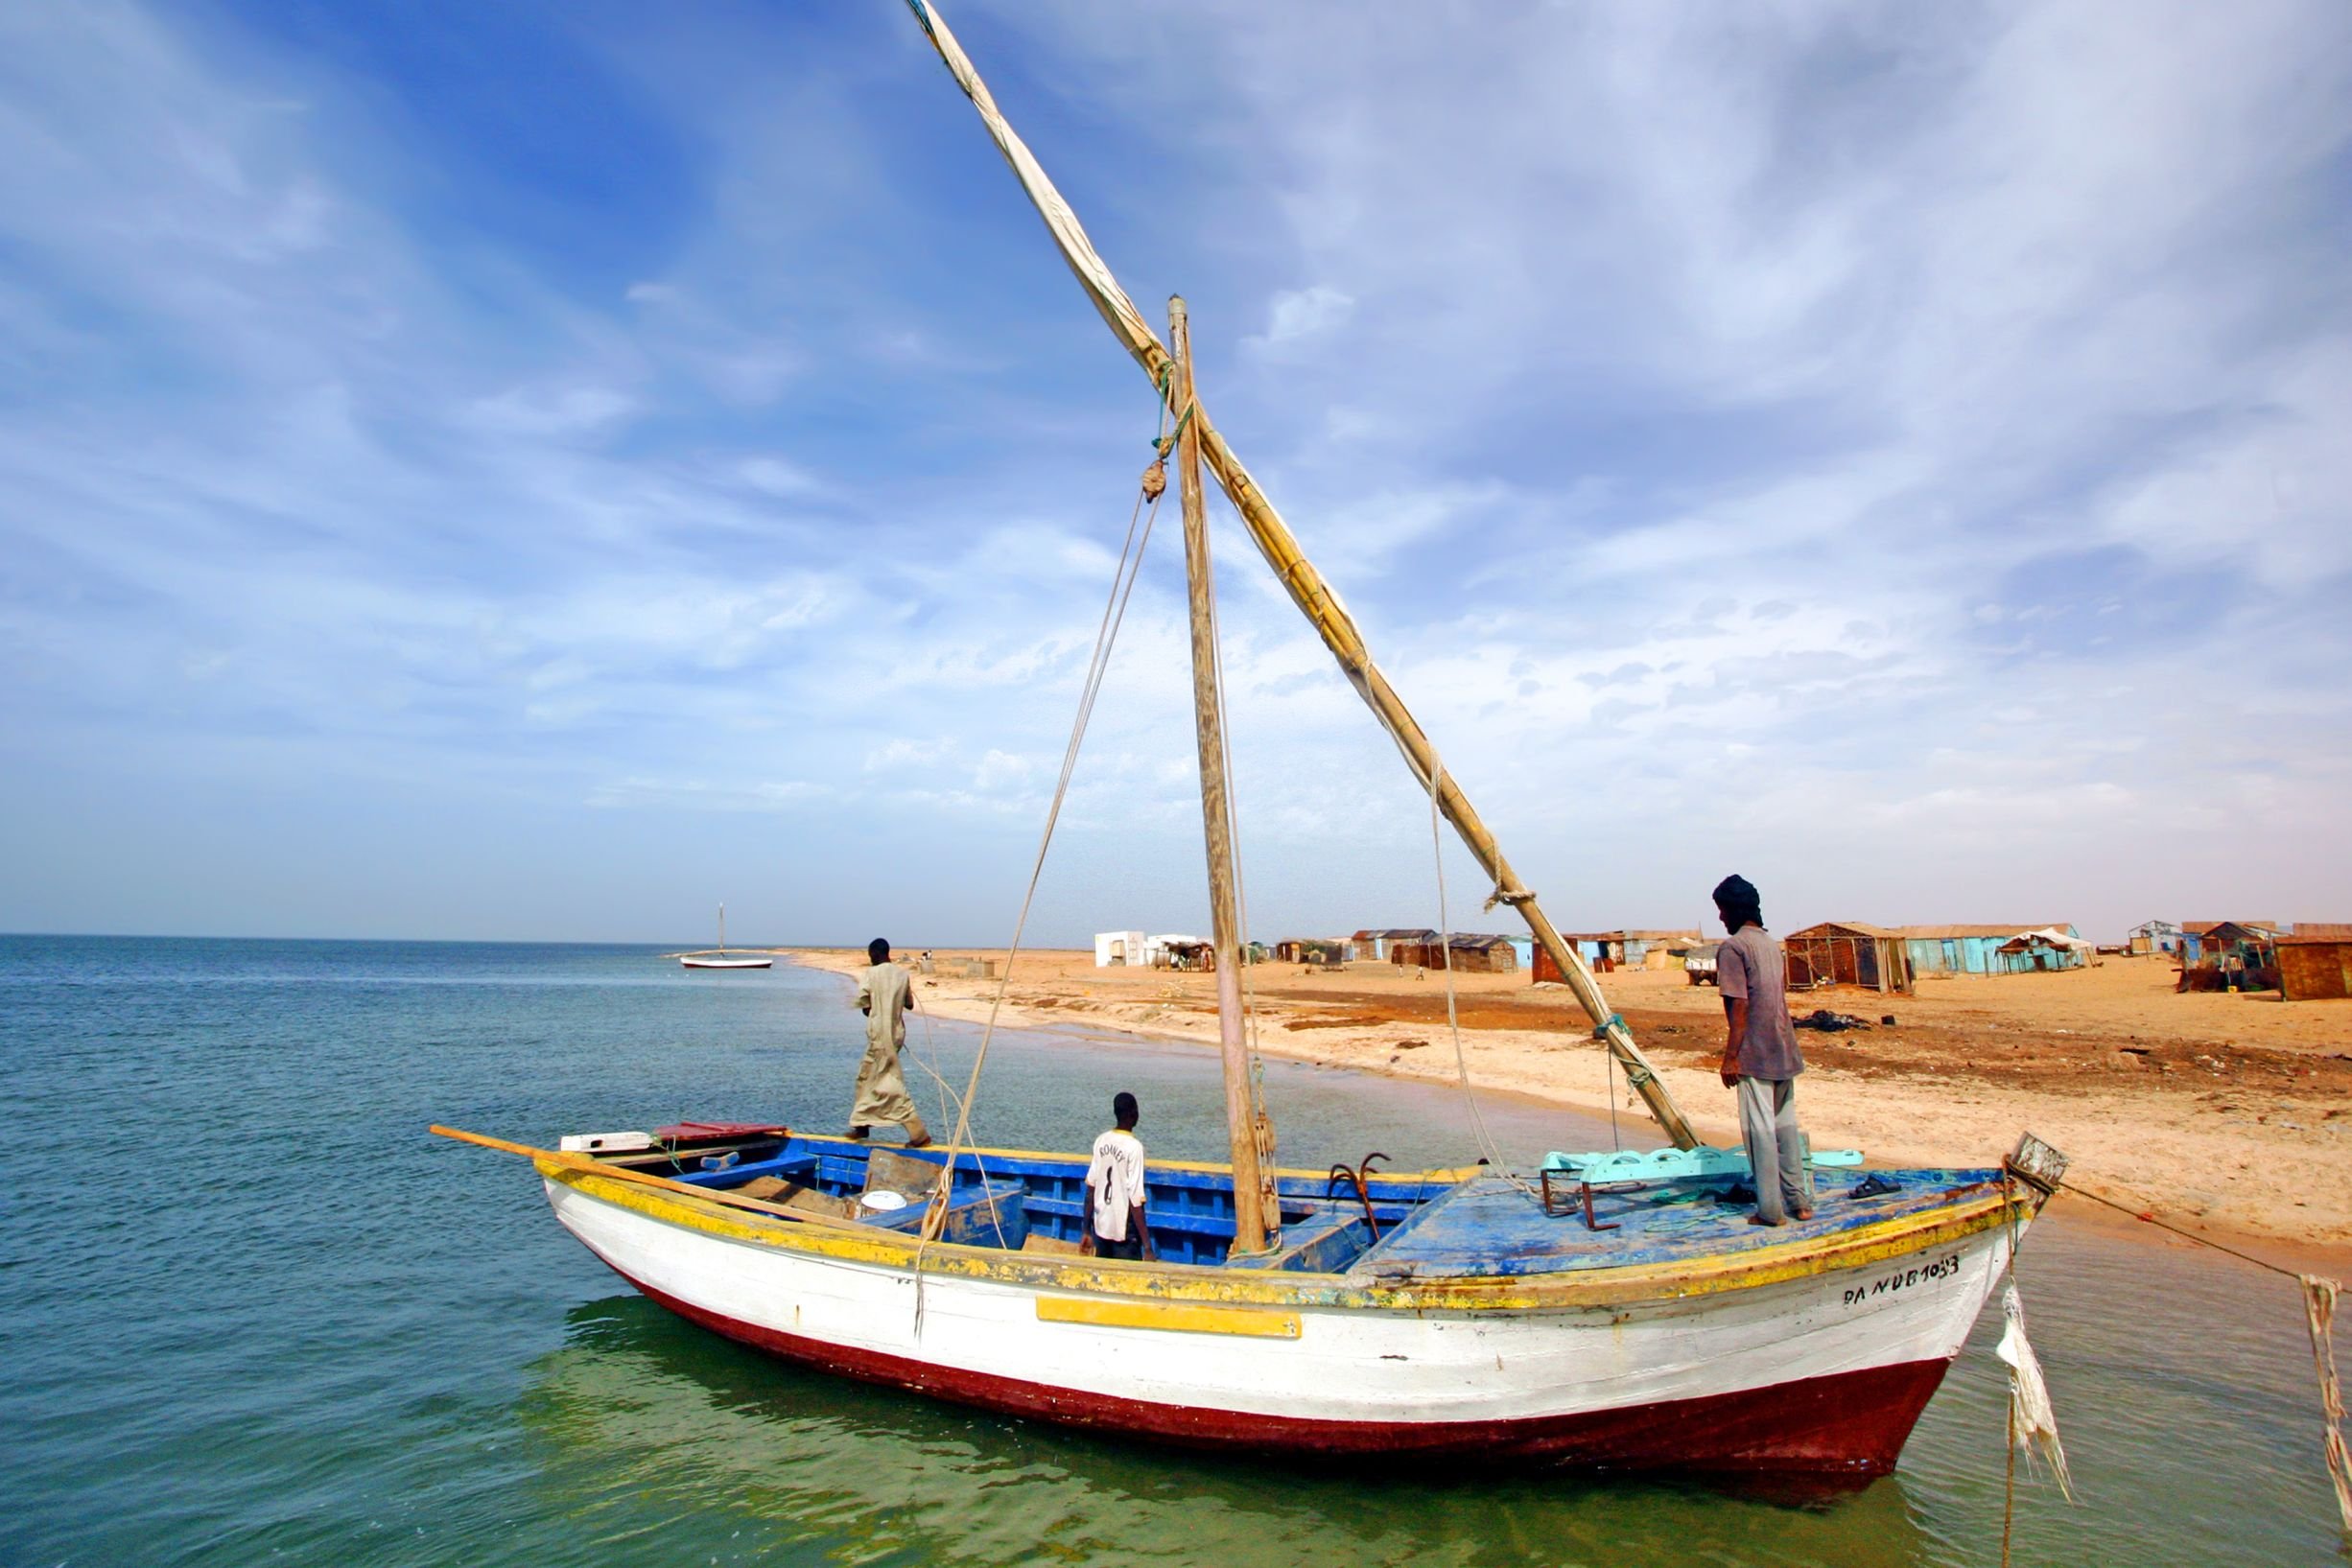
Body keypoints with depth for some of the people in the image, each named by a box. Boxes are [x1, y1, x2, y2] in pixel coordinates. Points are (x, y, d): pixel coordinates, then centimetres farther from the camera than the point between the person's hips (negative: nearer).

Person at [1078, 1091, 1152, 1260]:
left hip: (1100, 1228, 6)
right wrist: (1148, 1248, -17)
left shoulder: (1101, 1141, 1)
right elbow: (1135, 1201, -19)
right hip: (1124, 1233, -6)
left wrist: (1087, 1231, 13)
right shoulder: (1134, 1147, -16)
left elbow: (1090, 1190, 4)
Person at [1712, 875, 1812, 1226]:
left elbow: (1739, 1005, -17)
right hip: (1784, 1051, 8)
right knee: (1786, 1123, 15)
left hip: (1754, 1054, -8)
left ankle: (1770, 1209, 4)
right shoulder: (1772, 943, 12)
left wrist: (1730, 1056, -14)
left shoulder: (1733, 947, -13)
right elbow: (1781, 993, 16)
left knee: (1760, 1128, -1)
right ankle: (1800, 1200, 21)